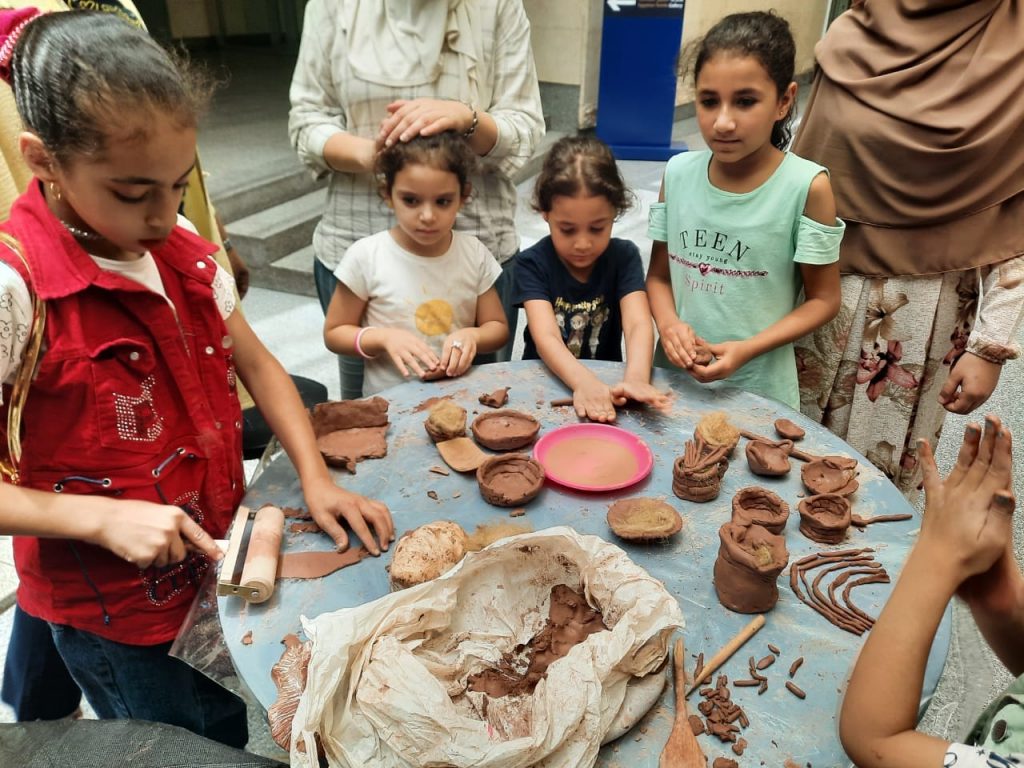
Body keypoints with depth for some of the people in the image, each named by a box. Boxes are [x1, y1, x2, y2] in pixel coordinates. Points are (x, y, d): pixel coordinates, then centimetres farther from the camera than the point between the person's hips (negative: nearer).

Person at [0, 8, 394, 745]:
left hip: (216, 564, 5)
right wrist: (103, 520, -26)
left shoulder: (183, 251, -4)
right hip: (117, 608, -5)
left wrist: (316, 479, -8)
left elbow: (256, 364, 3)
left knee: (231, 735, 23)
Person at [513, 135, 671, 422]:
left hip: (605, 381, 4)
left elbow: (638, 324, -17)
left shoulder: (624, 257, -3)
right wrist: (583, 382, -42)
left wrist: (636, 377, -38)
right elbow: (545, 337, -22)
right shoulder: (533, 264, -9)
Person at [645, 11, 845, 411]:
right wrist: (669, 324, -15)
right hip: (675, 378, 3)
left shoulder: (807, 186, -13)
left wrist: (747, 349, -19)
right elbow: (659, 275, 4)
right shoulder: (678, 173, -4)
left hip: (758, 389, -3)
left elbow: (823, 299, -7)